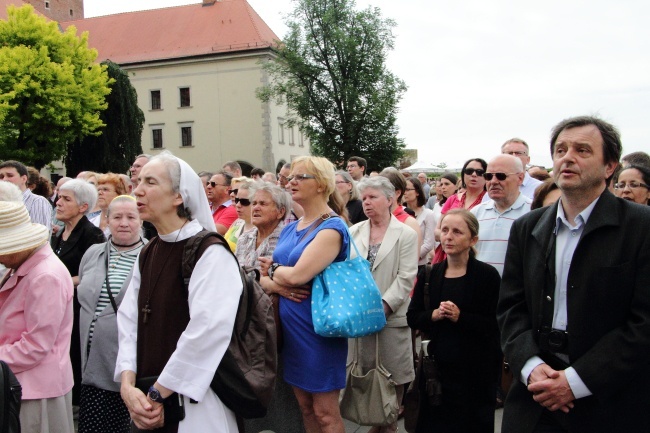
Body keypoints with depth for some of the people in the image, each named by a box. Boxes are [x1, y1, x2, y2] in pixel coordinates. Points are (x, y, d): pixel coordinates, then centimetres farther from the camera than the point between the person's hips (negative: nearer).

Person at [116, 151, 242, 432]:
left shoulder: (210, 253, -16)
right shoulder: (147, 254, 7)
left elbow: (207, 332, -24)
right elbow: (128, 321, 2)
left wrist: (157, 394, -17)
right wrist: (128, 386, -10)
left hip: (193, 402, -6)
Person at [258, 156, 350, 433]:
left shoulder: (332, 227, -14)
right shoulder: (289, 229, 11)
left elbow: (298, 275, -25)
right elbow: (264, 278, 12)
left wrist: (273, 269, -4)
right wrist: (276, 284, -11)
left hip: (318, 327, -8)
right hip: (290, 326, 8)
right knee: (304, 407, 17)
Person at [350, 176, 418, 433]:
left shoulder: (406, 234, -1)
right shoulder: (354, 232, 8)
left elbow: (406, 277, -9)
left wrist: (383, 306, -18)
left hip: (391, 316, -3)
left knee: (392, 374, 4)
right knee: (365, 372, 10)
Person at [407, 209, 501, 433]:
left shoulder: (487, 275, -7)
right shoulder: (430, 274, 5)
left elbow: (495, 325, -11)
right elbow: (412, 317, 7)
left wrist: (460, 317, -20)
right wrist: (434, 315, -11)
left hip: (474, 371, -3)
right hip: (436, 366, 4)